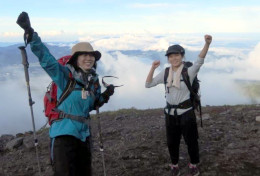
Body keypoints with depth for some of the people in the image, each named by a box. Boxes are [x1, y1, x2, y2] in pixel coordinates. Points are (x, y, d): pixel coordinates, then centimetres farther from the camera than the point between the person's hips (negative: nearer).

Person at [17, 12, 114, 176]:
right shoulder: (65, 75, -11)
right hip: (64, 132, -6)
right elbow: (46, 58, -25)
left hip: (84, 133, 7)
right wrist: (30, 34, -36)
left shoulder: (94, 80, 7)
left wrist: (105, 95, 1)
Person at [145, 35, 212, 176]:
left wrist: (207, 44, -47)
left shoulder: (188, 72, -10)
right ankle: (174, 165, 38)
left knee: (191, 140, 12)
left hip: (186, 112, -3)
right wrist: (152, 68, -11)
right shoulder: (165, 73, 2)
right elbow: (148, 84, 3)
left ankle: (194, 164, 37)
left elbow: (200, 60, -29)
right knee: (172, 142, 15)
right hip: (170, 113, 3)